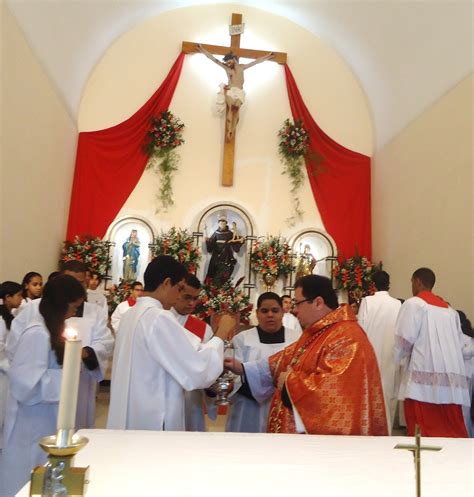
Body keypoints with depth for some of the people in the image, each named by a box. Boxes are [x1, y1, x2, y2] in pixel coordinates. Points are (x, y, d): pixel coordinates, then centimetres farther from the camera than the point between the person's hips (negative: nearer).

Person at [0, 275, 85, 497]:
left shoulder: (50, 328, 3)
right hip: (34, 423, -8)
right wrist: (65, 375, -23)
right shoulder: (37, 333, -25)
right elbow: (26, 382, -28)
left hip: (45, 419, 9)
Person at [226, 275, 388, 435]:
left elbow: (332, 387, -31)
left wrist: (290, 381, -17)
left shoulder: (347, 339, -22)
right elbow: (284, 362, 14)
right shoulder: (316, 333, 9)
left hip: (327, 436, -9)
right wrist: (242, 368, 8)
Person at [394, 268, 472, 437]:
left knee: (424, 429, -2)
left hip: (424, 373, -7)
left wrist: (400, 358, 11)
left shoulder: (413, 303, -2)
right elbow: (458, 342, 13)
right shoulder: (449, 309, 18)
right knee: (451, 427, 10)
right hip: (452, 375, 7)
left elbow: (405, 339, -7)